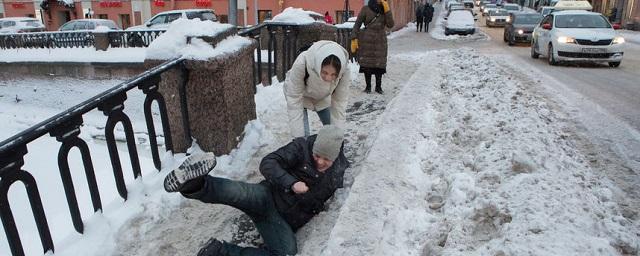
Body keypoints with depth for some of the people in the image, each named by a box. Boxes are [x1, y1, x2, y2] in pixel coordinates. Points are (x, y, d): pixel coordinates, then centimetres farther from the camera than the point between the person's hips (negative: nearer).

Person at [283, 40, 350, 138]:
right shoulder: (301, 64, -41)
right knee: (303, 135, -13)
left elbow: (339, 102, -24)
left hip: (321, 98, 3)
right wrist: (298, 137, -35)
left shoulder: (344, 71, -34)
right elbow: (294, 99, -34)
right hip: (300, 95, -3)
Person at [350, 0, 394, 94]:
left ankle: (378, 86, 14)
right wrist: (354, 39, -10)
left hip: (380, 42, 2)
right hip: (367, 41, -2)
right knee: (366, 64, 2)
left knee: (380, 64, 0)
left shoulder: (384, 10, 6)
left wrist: (387, 10, -12)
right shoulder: (366, 9, -3)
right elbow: (357, 24, -3)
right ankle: (368, 86, 15)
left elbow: (390, 25, -6)